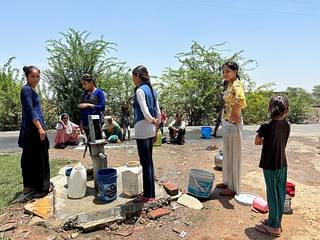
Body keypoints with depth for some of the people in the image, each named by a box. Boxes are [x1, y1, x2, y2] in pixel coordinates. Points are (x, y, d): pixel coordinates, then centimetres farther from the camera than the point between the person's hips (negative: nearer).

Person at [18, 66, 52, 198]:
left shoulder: (32, 90, 18)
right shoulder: (26, 89, -11)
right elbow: (30, 111, -20)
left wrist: (40, 127, 23)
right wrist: (40, 128, -25)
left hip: (34, 128, 10)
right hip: (32, 129, -10)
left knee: (29, 157, 14)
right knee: (38, 157, -5)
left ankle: (29, 185, 24)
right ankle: (41, 187, 2)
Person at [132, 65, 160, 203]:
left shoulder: (140, 90, -12)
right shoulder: (151, 90, 13)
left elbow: (145, 113, -21)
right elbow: (158, 113, 13)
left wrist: (152, 122, -2)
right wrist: (156, 130, 17)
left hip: (142, 129, -9)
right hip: (151, 129, 9)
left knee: (145, 163, 0)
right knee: (149, 162, 15)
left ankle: (148, 195, 11)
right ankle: (150, 193, 25)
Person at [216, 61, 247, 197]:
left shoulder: (236, 84, -15)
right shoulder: (228, 85, 14)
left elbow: (241, 99, -36)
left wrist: (235, 113, -24)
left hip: (233, 123, -10)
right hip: (226, 122, 10)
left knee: (234, 155, 0)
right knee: (227, 154, 18)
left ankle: (234, 187, 13)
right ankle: (228, 181, 33)